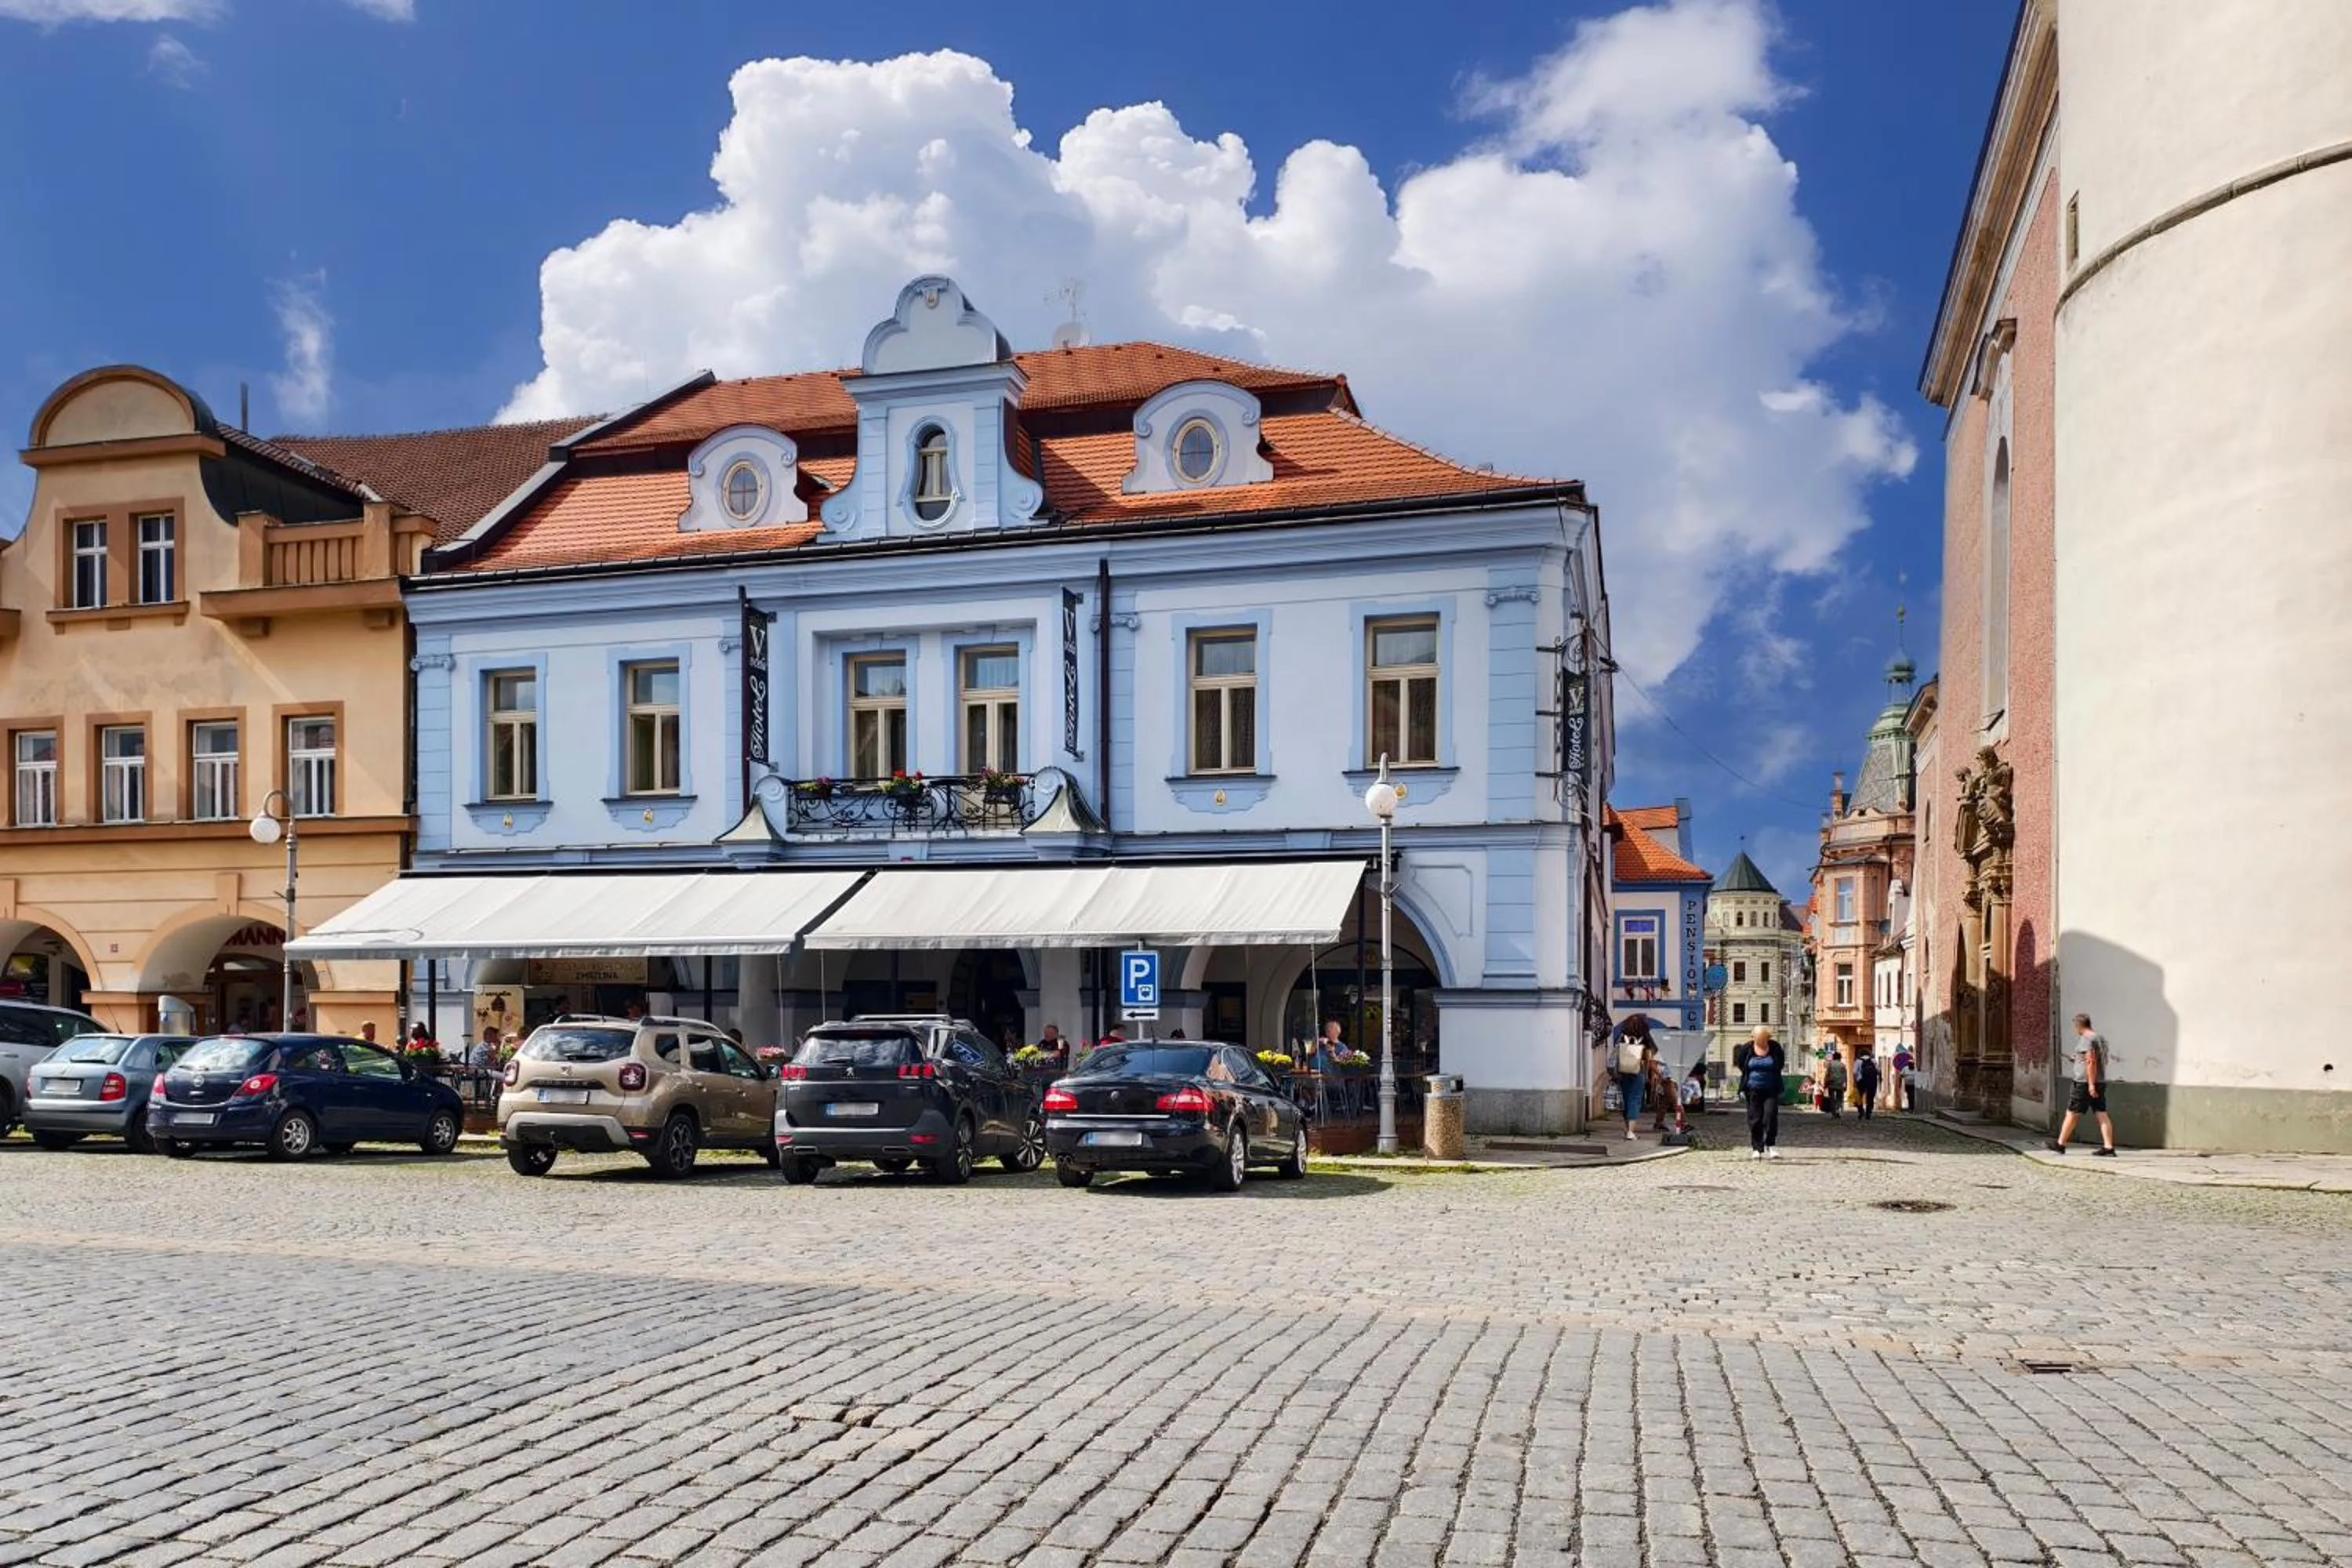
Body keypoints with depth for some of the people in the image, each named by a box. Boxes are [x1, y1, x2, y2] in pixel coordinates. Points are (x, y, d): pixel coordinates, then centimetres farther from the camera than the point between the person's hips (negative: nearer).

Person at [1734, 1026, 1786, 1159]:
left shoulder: (1775, 1048, -2)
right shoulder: (1747, 1049, -3)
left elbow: (1781, 1064, 14)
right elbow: (1740, 1064, 11)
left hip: (1771, 1089, 0)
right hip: (1753, 1090, 0)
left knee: (1771, 1116, -11)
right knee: (1755, 1119, 2)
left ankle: (1771, 1146, -2)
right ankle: (1757, 1148, 8)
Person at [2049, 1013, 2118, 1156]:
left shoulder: (2086, 1039, -14)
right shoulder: (2101, 1037, 15)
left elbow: (2091, 1062, -22)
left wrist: (2091, 1084, -23)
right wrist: (2078, 1059, 29)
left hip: (2085, 1083, -9)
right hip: (2100, 1082, 9)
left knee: (2071, 1114, 2)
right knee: (2102, 1115, 3)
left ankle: (2060, 1145, 11)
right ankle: (2108, 1148, -5)